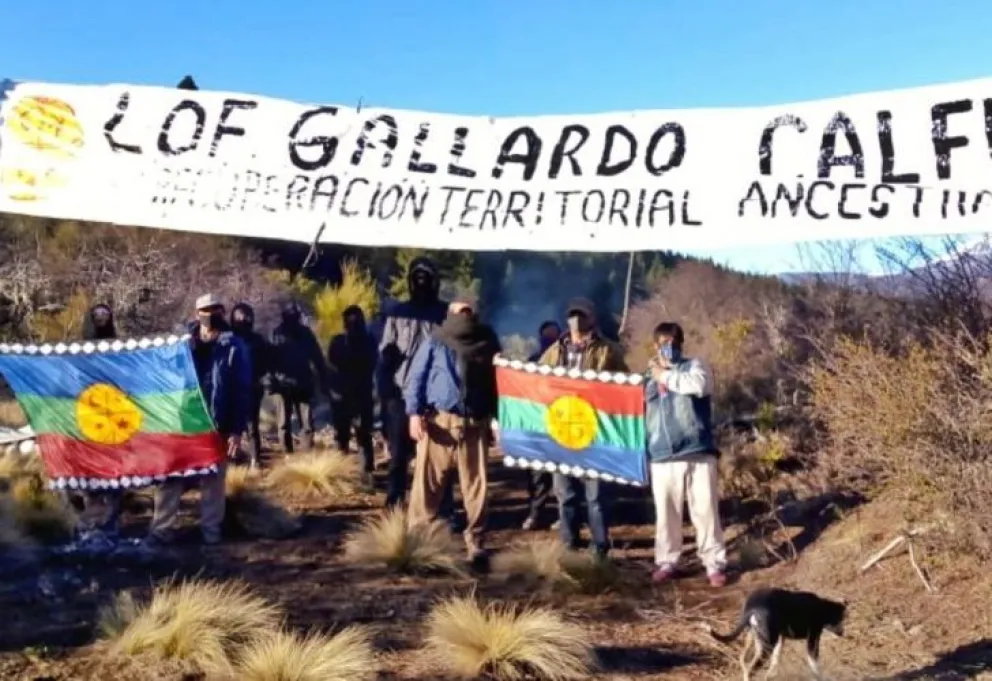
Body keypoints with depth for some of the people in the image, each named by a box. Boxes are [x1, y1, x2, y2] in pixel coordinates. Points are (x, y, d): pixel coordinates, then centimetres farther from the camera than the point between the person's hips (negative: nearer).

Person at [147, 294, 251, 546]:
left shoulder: (234, 347, 0)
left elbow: (242, 391, -3)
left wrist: (237, 430, -10)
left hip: (216, 426, -2)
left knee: (212, 481, 7)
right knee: (170, 477, 2)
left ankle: (211, 531, 16)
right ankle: (162, 529, 9)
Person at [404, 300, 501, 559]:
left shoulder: (486, 343, 15)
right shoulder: (435, 342, 7)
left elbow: (495, 383, 19)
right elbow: (416, 378, 2)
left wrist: (494, 420, 14)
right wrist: (415, 413, -10)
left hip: (475, 424, 3)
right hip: (439, 421, -3)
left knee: (476, 484, 3)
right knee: (429, 481, -2)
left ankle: (475, 539, 12)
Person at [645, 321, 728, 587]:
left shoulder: (694, 366, 5)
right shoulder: (649, 379, 17)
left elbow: (698, 385, -18)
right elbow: (642, 415, 23)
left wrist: (666, 375, -7)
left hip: (698, 452, -3)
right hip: (662, 457, 3)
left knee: (705, 510, -3)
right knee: (666, 513, 6)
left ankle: (715, 564, 5)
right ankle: (666, 562, 18)